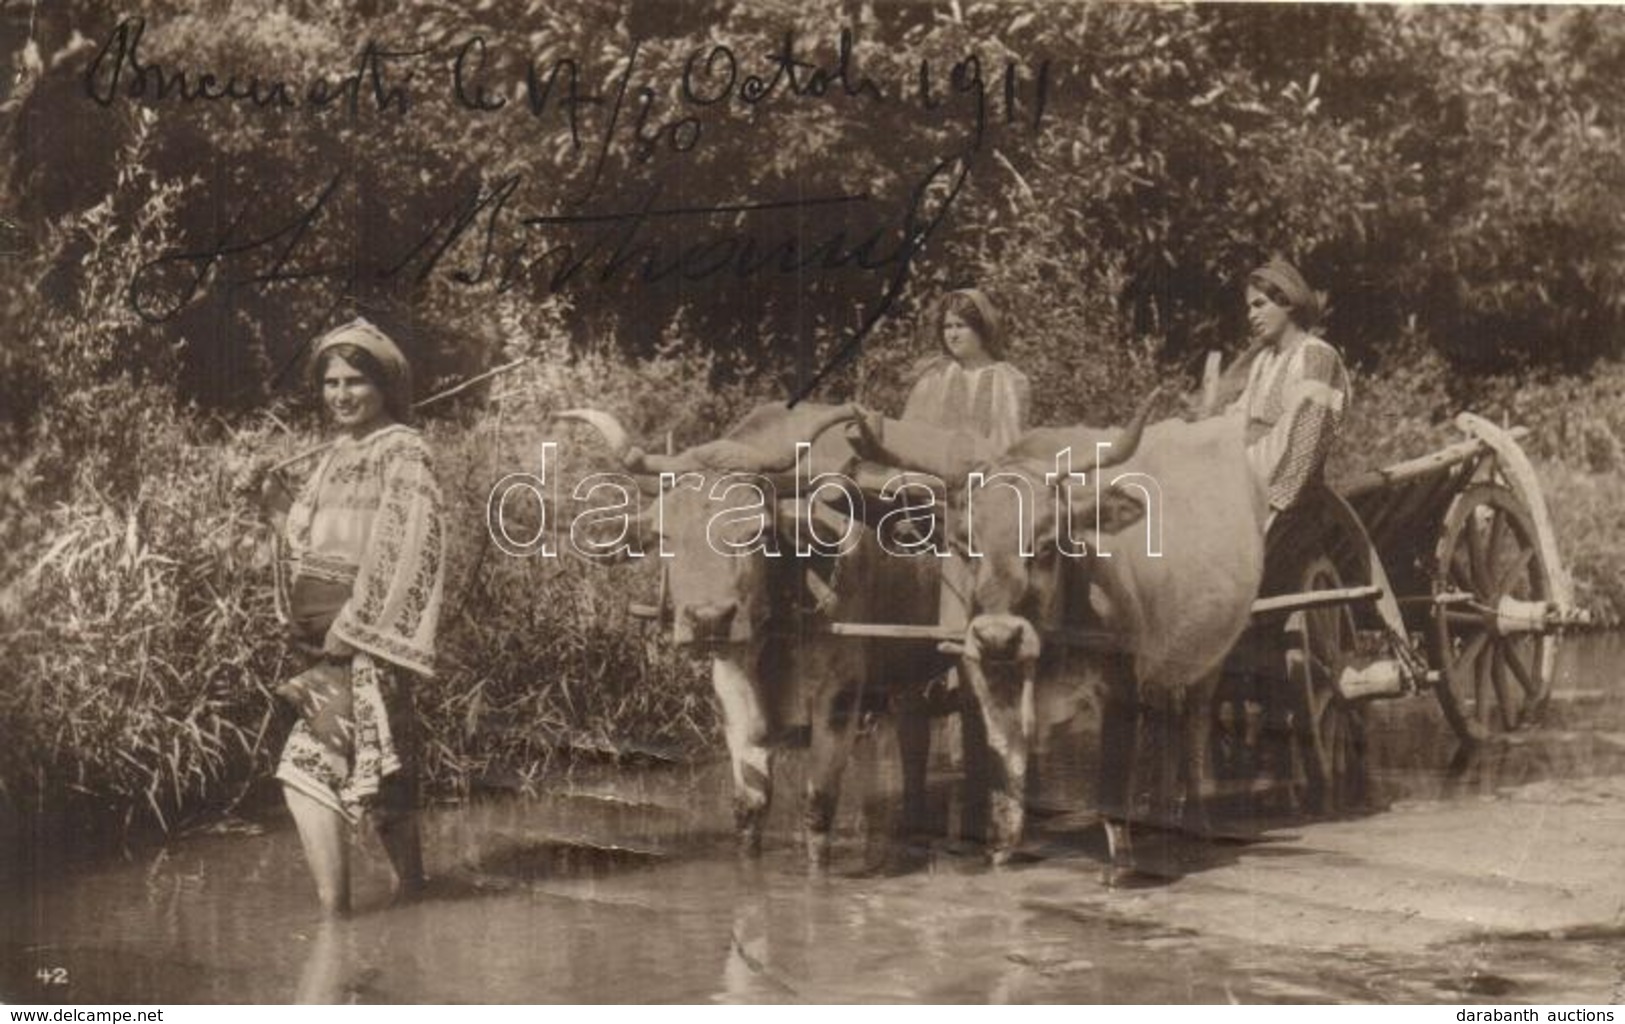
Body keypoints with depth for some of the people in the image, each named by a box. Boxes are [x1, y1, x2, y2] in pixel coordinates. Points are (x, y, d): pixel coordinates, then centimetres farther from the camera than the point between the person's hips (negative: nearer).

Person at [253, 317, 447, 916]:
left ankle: (332, 919, -11)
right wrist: (284, 518, 1)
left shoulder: (402, 455, -8)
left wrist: (348, 632, -20)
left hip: (366, 647, -8)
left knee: (308, 775, -14)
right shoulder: (340, 454, 17)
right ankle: (411, 891, 24)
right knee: (384, 781, 15)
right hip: (335, 639, 8)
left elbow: (404, 551, -18)